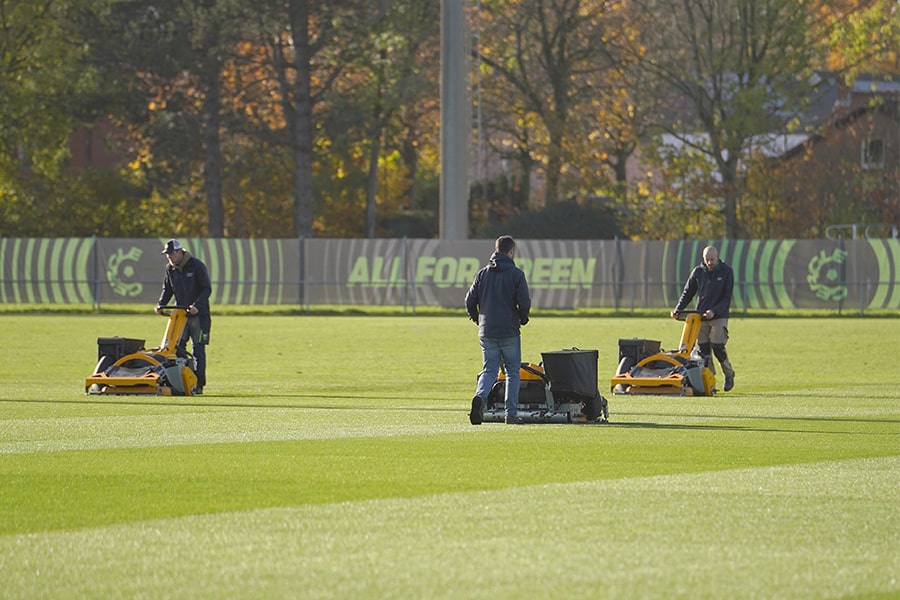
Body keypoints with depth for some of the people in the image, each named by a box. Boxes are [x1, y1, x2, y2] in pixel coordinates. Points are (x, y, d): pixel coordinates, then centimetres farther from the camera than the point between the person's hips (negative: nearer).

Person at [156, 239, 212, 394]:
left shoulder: (196, 266, -9)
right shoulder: (170, 268, 8)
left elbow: (207, 289, -11)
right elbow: (167, 290, 19)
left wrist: (196, 305, -25)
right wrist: (161, 305, 1)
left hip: (199, 314, -5)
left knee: (198, 349, -5)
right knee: (177, 347, -4)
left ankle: (198, 385, -1)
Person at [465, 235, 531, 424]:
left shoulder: (483, 273, 6)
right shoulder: (516, 274, -6)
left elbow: (470, 301, 5)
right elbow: (524, 303, -11)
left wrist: (477, 319, 22)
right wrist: (522, 319, 10)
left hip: (487, 331, 3)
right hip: (510, 331, -3)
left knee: (489, 370, 7)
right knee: (512, 372, 9)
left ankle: (480, 396, -22)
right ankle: (511, 413, 6)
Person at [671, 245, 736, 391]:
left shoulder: (726, 272, -1)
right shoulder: (698, 272, 6)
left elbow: (727, 297, -5)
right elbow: (688, 292, 15)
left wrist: (714, 311, -19)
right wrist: (678, 309, 2)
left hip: (719, 316, -3)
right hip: (701, 317, 3)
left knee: (717, 347, -13)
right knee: (704, 349, -4)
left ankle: (729, 375, 8)